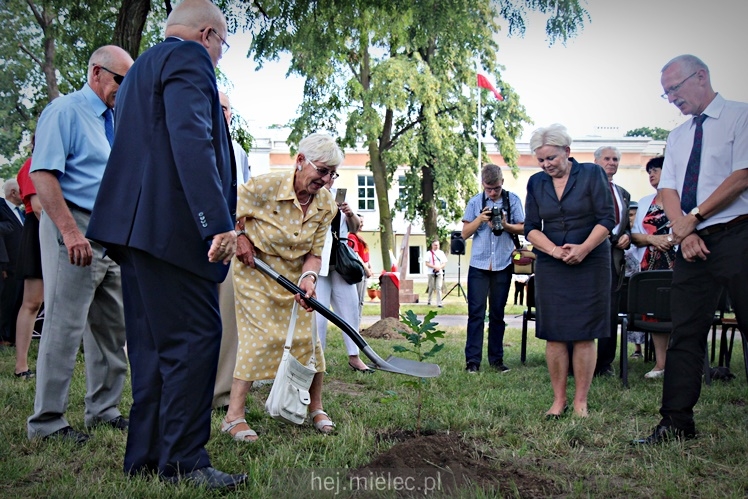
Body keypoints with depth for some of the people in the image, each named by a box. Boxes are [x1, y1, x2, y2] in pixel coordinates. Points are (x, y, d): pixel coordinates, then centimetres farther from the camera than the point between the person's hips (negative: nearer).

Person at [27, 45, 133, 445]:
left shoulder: (113, 121, 18)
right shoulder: (65, 111, -6)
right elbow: (42, 175, -17)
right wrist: (71, 232, -24)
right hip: (74, 230, -8)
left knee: (111, 326, 12)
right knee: (64, 326, -5)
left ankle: (103, 408, 24)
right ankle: (47, 420, 6)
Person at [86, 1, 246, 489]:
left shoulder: (144, 67, 27)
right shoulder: (188, 58, -4)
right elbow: (192, 143, -20)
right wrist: (219, 222, -26)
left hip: (137, 226, 11)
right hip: (172, 226, -11)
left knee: (155, 344, 13)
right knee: (196, 338, -7)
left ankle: (146, 457, 19)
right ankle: (183, 460, -3)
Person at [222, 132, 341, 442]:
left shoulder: (326, 205, -10)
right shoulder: (266, 186, -25)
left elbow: (314, 252, -9)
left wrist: (309, 278, -26)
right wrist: (241, 237, -16)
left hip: (295, 276, 5)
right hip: (255, 271, -5)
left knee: (307, 339, 3)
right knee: (260, 337, -12)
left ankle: (316, 409, 20)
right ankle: (233, 416, -3)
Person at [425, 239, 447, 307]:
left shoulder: (441, 253, 9)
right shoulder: (429, 253, 1)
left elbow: (444, 263, 7)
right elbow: (427, 263, -6)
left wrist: (439, 267, -13)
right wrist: (434, 267, -18)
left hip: (439, 273, 1)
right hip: (431, 273, -1)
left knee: (439, 288, -8)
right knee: (431, 288, 8)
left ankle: (439, 303, -12)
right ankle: (429, 301, 27)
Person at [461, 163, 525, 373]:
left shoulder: (512, 200, 2)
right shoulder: (475, 202, 3)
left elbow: (522, 228, 4)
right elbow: (465, 233, 4)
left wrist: (505, 226, -15)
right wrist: (480, 219, -12)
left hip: (503, 265, 1)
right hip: (479, 264, 0)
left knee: (497, 314, 9)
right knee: (476, 313, -3)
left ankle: (496, 359, 16)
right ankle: (472, 360, 0)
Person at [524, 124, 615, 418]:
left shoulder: (592, 174, 0)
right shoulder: (536, 183, 9)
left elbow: (607, 219, -5)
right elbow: (531, 228, 5)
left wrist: (583, 248, -18)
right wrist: (554, 250, -13)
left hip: (590, 263, -2)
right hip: (550, 267, 3)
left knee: (584, 335, -1)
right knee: (554, 335, 1)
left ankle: (580, 402, 8)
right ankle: (558, 399, 11)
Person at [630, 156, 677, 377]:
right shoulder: (645, 202, 19)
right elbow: (635, 236, 14)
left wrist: (671, 239, -17)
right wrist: (652, 239, -5)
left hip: (677, 262, -5)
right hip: (650, 265, 5)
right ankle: (660, 363, 9)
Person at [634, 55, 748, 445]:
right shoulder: (677, 137, 19)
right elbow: (668, 190, 10)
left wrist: (694, 218, -11)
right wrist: (684, 231, -6)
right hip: (692, 243, 6)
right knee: (685, 332, 4)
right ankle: (676, 422, 8)